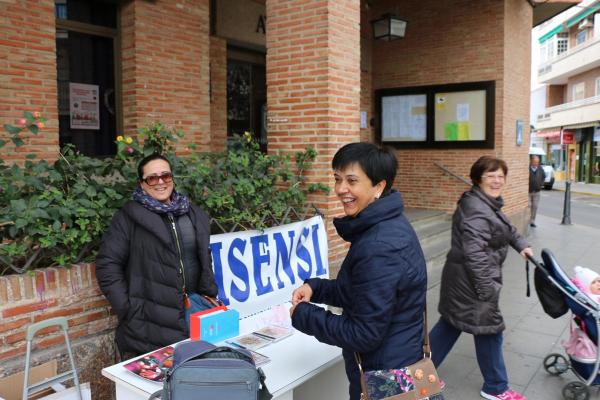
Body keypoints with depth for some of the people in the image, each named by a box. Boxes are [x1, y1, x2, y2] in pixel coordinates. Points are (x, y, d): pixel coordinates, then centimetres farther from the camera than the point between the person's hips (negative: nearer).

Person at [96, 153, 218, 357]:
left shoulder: (195, 215, 11)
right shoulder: (130, 216, -4)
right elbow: (107, 264, -6)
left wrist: (209, 296, 9)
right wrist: (127, 308, -11)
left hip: (193, 318, 4)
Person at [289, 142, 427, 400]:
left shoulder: (380, 249, -29)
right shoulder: (387, 225, 2)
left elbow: (365, 335, -25)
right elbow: (359, 292, 12)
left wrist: (303, 315, -16)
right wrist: (315, 288, -2)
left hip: (383, 379, -9)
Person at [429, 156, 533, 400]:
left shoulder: (487, 203, 13)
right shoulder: (477, 209, -23)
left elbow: (506, 228, 30)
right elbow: (475, 253, -28)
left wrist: (521, 244, 16)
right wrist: (487, 288, -25)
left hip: (462, 278, 11)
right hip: (472, 280, -11)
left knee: (451, 323, 19)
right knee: (489, 330, 6)